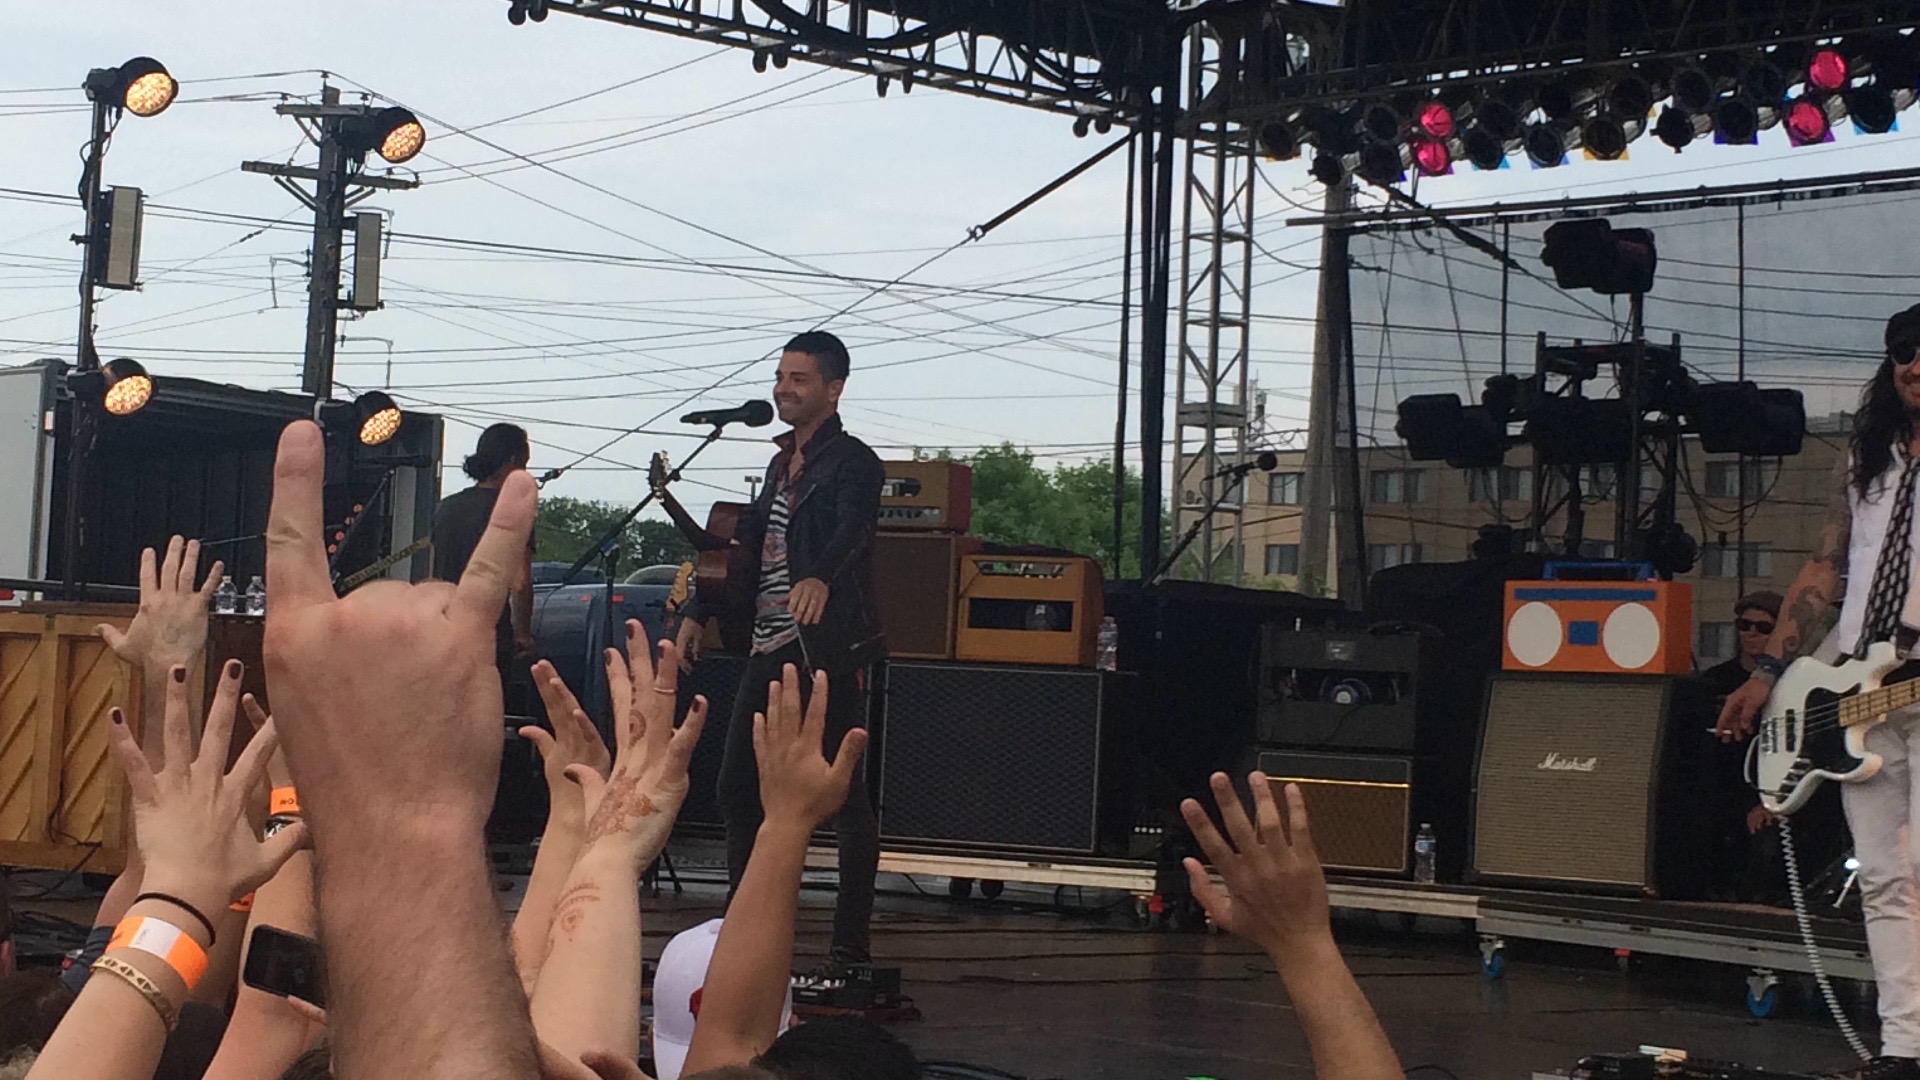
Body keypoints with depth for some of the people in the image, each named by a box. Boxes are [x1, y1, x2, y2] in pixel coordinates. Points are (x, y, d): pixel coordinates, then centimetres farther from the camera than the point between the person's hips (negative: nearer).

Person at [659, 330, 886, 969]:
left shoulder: (852, 462, -8)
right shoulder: (783, 464, 18)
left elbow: (852, 530, -28)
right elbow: (745, 550, 27)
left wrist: (820, 578, -46)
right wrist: (701, 613, 24)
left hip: (828, 652, -9)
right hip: (770, 650, 9)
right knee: (737, 790, 10)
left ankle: (851, 947, -2)